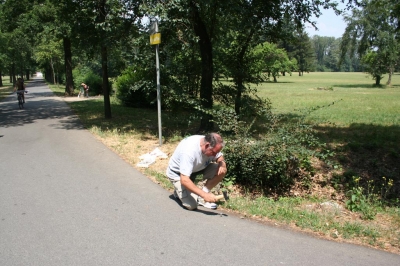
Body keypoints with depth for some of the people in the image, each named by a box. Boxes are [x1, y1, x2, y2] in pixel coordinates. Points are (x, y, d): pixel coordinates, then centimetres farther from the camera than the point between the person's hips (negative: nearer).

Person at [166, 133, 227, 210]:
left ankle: (201, 198, -3)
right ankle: (179, 190, 10)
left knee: (221, 171, -16)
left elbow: (220, 157, 4)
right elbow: (184, 180, -40)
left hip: (197, 168, 7)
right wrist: (204, 195, -42)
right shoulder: (189, 151, -39)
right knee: (192, 205, -21)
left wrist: (222, 165, -21)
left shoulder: (211, 147, -18)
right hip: (178, 173, -7)